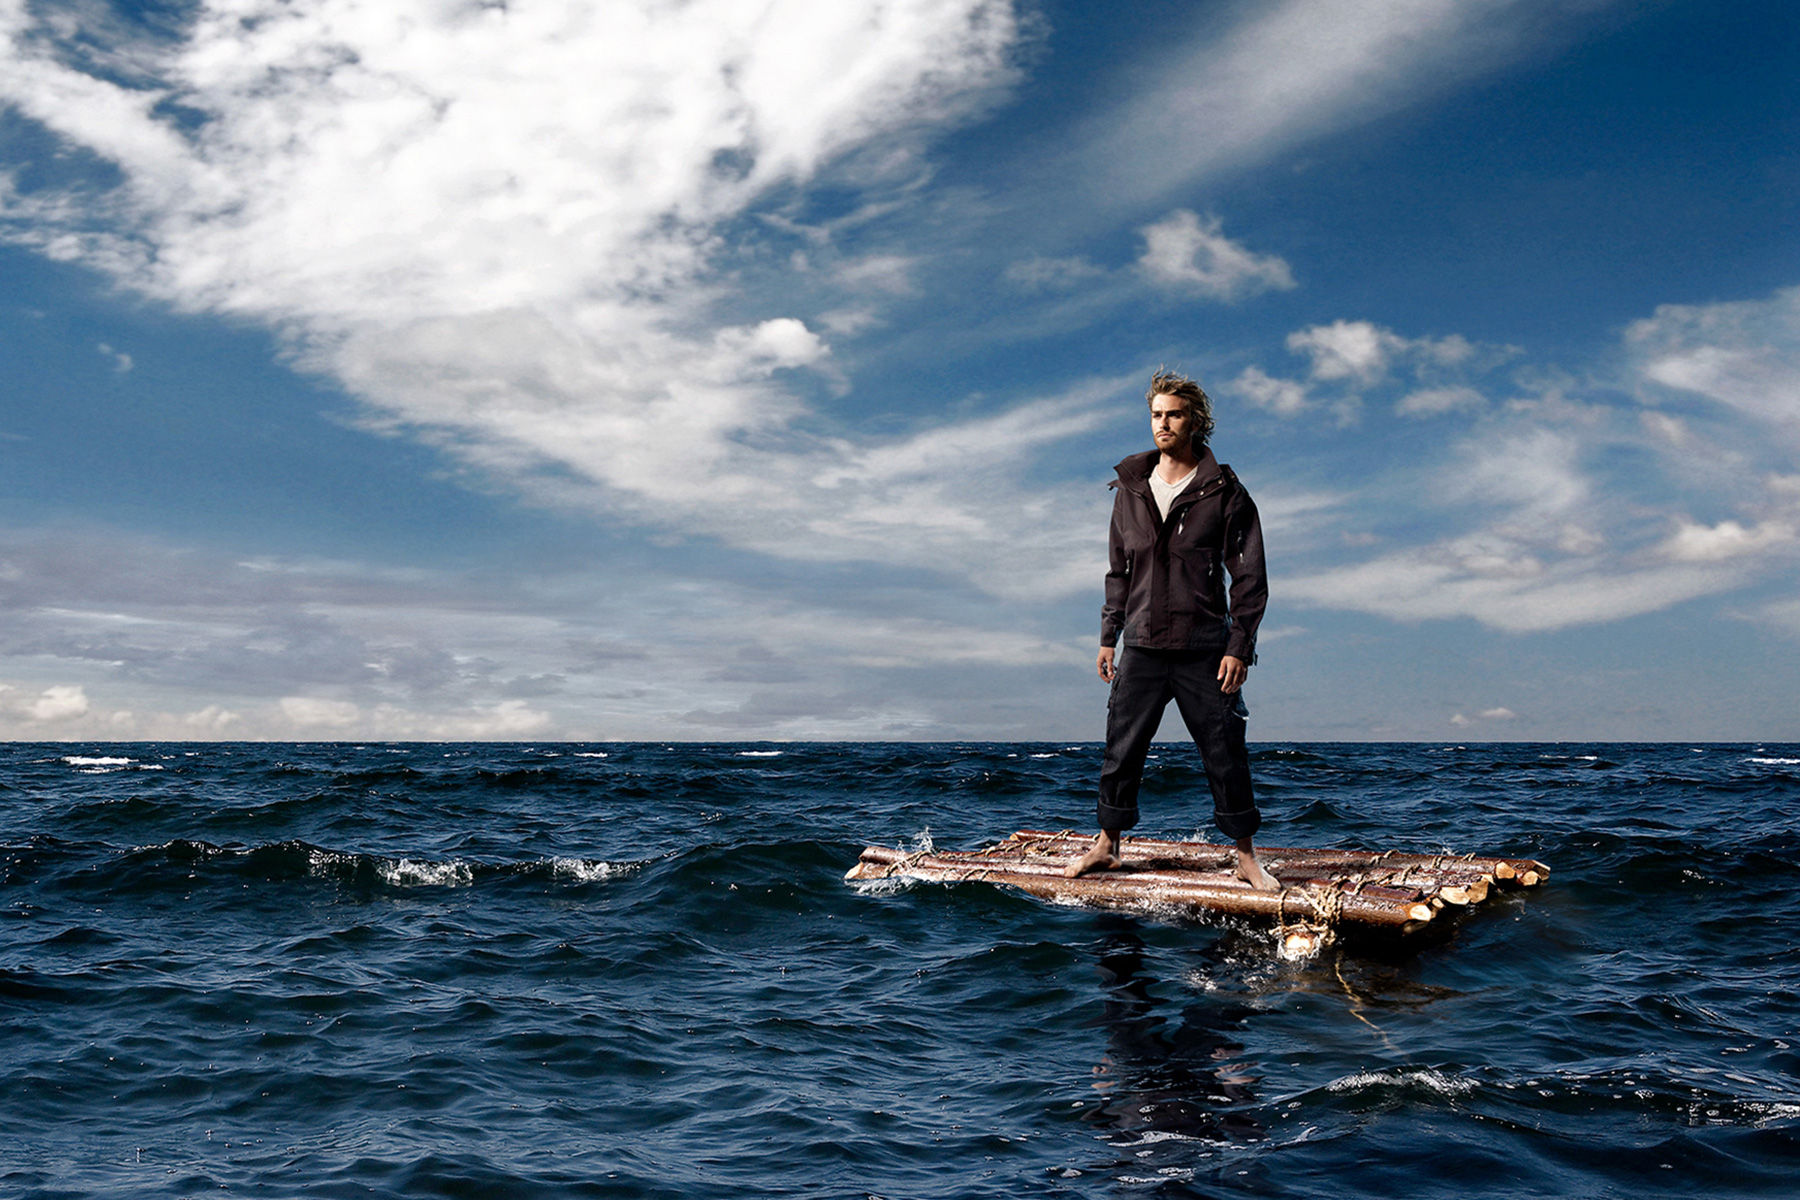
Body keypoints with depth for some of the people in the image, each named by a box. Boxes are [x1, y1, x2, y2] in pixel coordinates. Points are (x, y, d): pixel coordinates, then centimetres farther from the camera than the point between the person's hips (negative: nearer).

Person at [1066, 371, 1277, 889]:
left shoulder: (1224, 493, -3)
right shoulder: (1130, 488, 9)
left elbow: (1249, 577, -3)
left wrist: (1240, 647, -10)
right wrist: (1109, 638, 11)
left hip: (1204, 651, -3)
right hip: (1142, 647, 3)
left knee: (1225, 755, 2)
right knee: (1121, 751, 6)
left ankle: (1247, 857, 15)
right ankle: (1108, 844, 22)